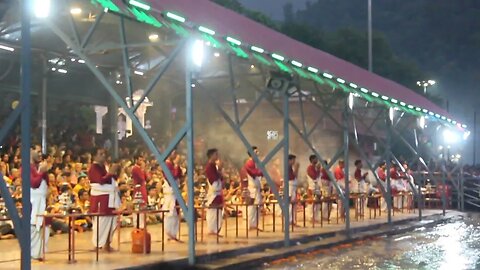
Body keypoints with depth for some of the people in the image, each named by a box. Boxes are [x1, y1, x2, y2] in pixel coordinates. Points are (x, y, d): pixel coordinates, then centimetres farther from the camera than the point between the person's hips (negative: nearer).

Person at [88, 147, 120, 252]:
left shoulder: (103, 166, 15)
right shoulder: (94, 168, -12)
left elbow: (111, 179, 18)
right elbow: (101, 180, -25)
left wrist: (114, 173, 1)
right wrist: (111, 172, -25)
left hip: (109, 197, 9)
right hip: (100, 198, -9)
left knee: (112, 222, 10)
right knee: (101, 222, -6)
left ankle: (107, 243, 18)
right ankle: (98, 245, 1)